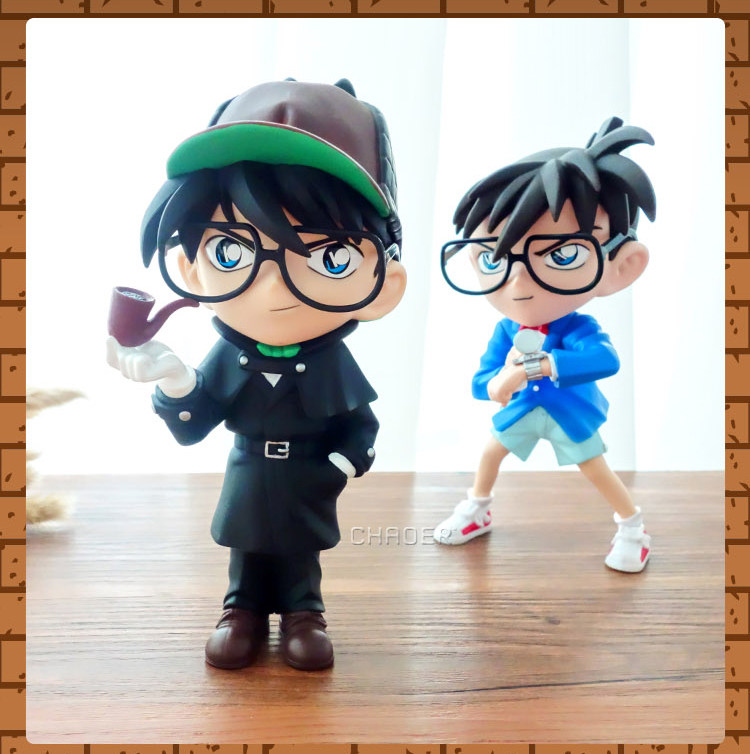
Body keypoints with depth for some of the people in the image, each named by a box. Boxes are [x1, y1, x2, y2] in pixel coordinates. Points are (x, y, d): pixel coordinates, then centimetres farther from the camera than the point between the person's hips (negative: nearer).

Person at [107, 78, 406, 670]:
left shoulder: (333, 364, -18)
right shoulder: (225, 360, -15)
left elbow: (361, 427, -6)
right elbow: (190, 428, -9)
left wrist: (338, 468, -15)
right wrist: (173, 381, -24)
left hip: (308, 491, -1)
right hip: (248, 486, 1)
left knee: (302, 556, 18)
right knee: (246, 554, 20)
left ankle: (303, 615, 40)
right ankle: (244, 612, 42)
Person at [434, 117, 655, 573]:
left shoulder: (579, 328, -28)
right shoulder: (505, 332, -17)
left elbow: (604, 361, -48)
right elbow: (479, 382, -15)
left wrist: (536, 366, -55)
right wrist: (499, 383, -40)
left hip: (570, 415, -4)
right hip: (521, 411, 4)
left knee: (597, 469, 5)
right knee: (491, 451, 18)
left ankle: (633, 528, 29)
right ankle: (477, 510, 44)